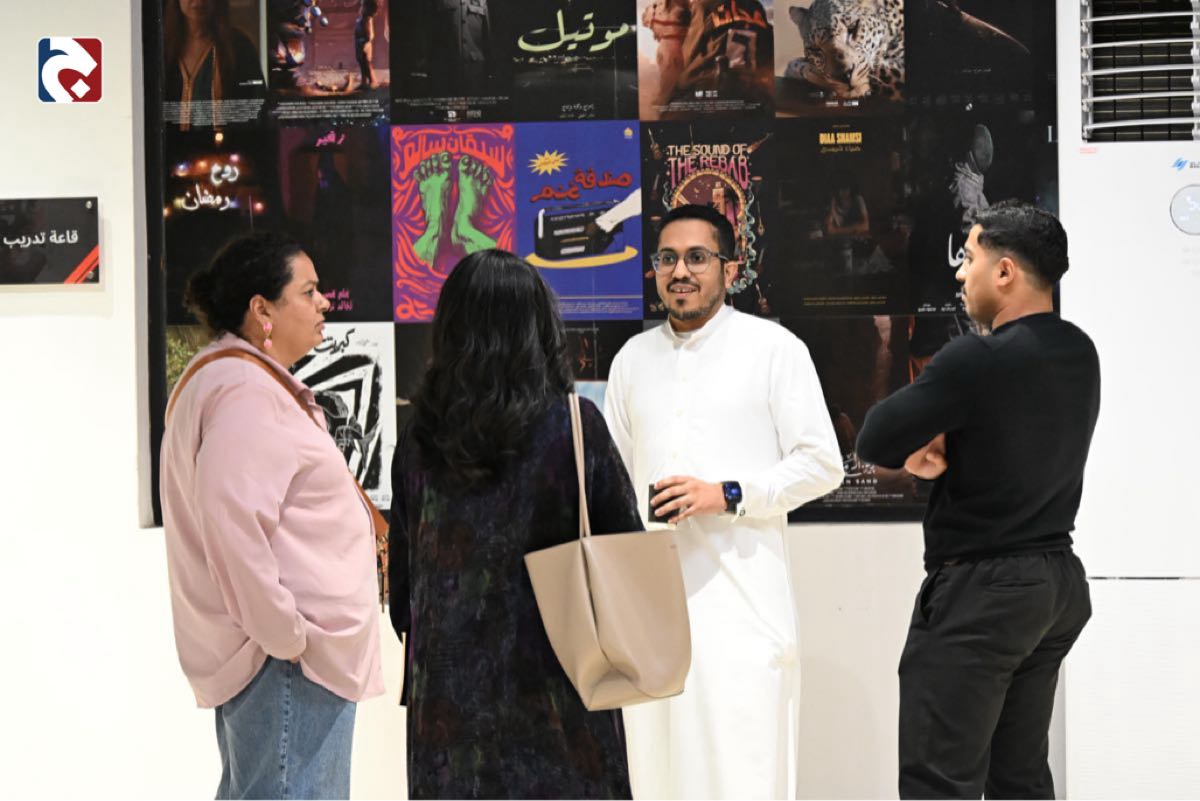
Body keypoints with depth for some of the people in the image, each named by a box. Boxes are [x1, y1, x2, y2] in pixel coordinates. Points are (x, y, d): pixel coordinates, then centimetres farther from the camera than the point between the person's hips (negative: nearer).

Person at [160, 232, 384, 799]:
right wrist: (287, 635, -20)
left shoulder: (249, 382, 17)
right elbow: (234, 527, -25)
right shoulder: (246, 392, -17)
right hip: (291, 660, -11)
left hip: (292, 644, 11)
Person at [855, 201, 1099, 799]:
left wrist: (917, 443, 3)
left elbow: (874, 442, -15)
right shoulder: (1079, 353, 6)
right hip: (1058, 581, 9)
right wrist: (942, 440, -3)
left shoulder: (979, 360, -19)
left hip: (981, 591, -9)